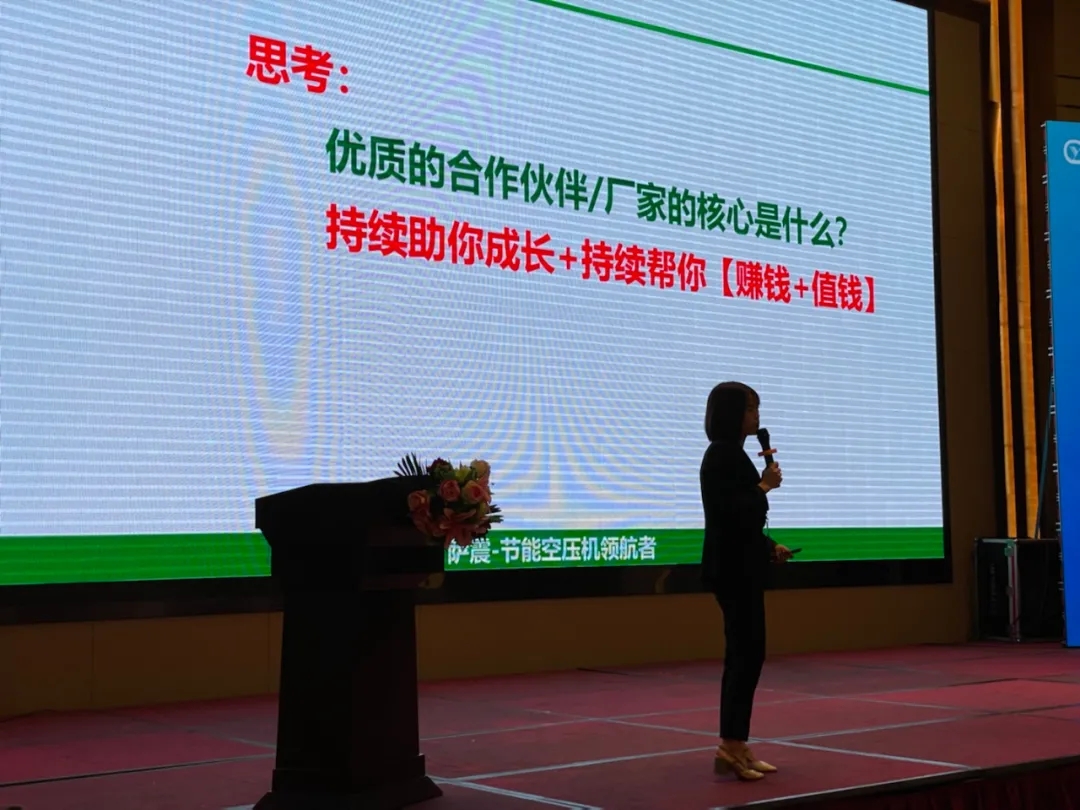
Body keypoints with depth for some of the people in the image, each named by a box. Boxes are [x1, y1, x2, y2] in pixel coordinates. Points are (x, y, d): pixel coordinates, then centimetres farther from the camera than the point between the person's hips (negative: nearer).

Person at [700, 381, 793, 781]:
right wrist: (765, 485, -12)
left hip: (742, 566, 10)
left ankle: (736, 745, 15)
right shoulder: (723, 456, -15)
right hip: (733, 569, -10)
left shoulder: (731, 454, 15)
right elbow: (732, 514, -23)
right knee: (746, 653, -8)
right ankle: (731, 745, -5)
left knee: (745, 654, 11)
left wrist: (770, 547, 17)